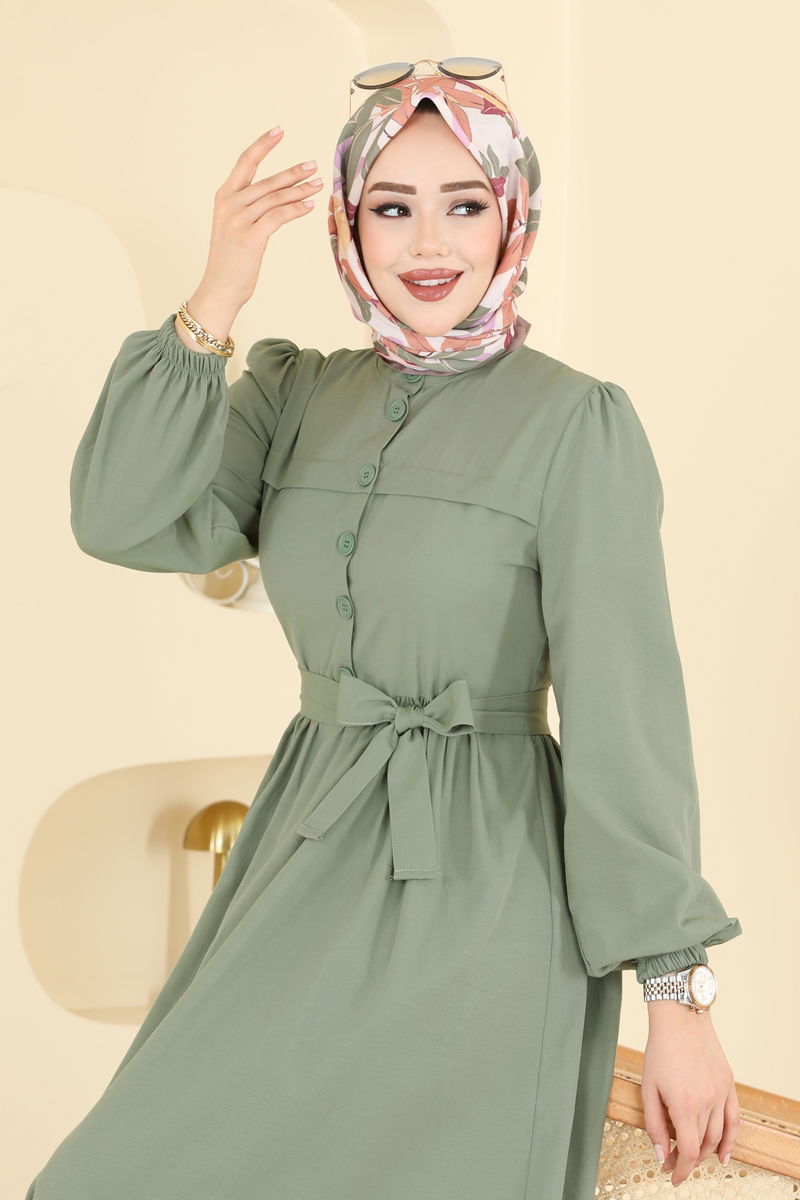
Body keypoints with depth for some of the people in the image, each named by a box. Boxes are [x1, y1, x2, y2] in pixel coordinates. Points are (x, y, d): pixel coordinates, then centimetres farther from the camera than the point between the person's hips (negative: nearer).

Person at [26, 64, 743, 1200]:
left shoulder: (578, 422, -9)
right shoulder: (295, 394, 7)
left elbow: (625, 709, -12)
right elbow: (120, 522, -7)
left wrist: (678, 992, -14)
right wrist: (215, 304, -14)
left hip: (483, 883, -5)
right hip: (307, 852, 5)